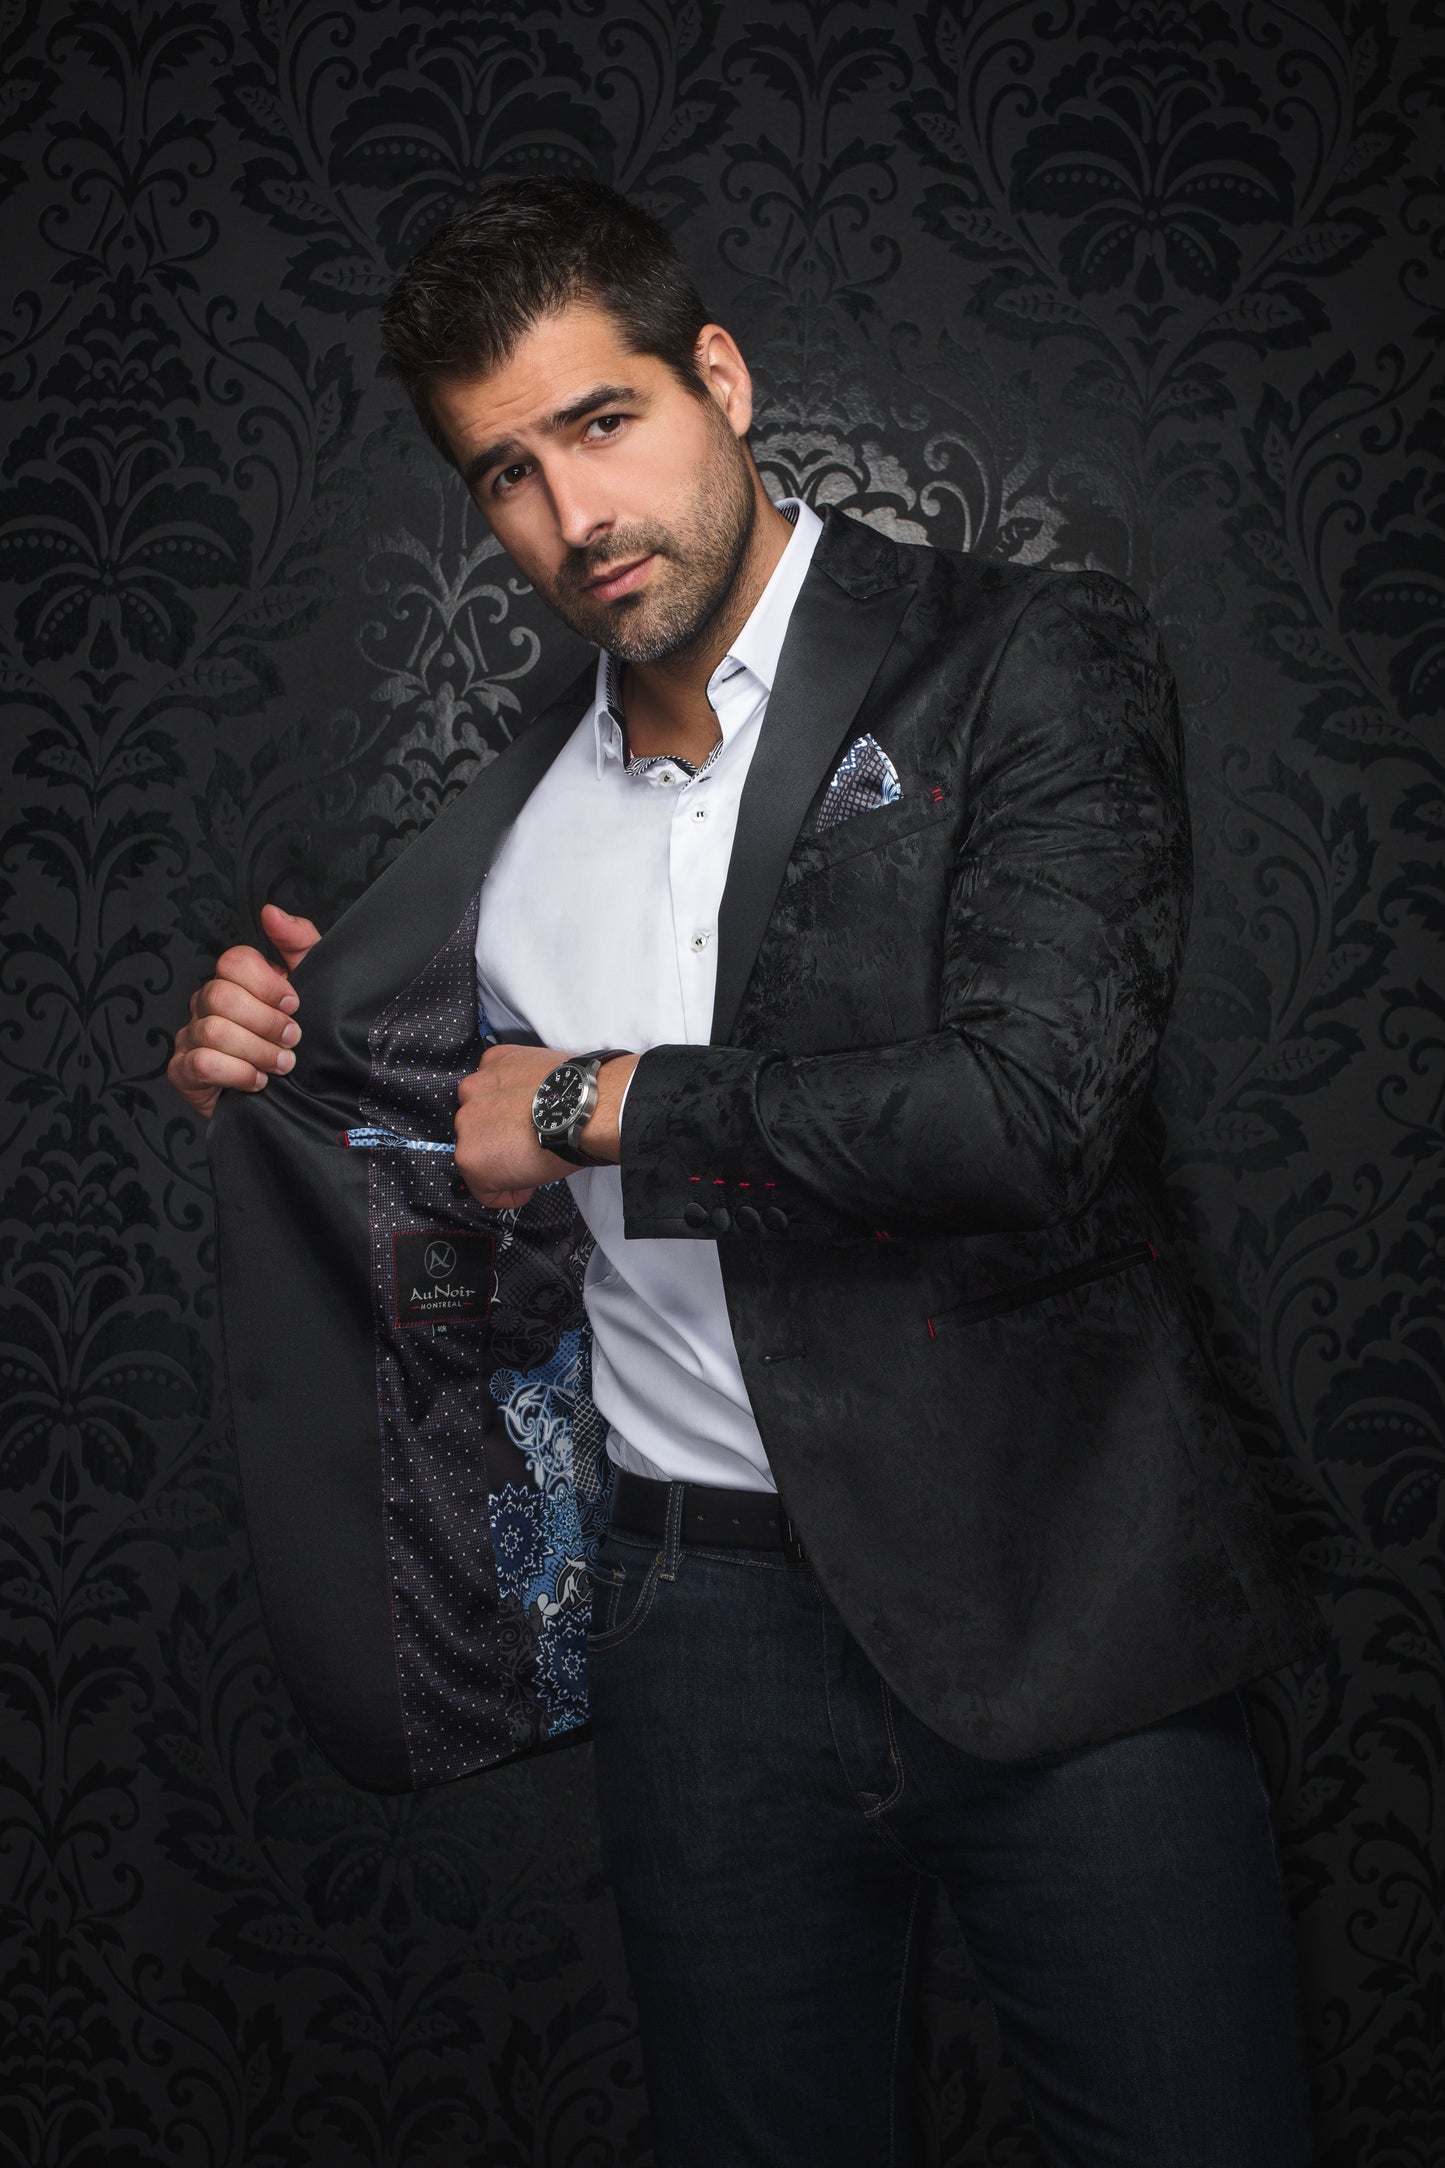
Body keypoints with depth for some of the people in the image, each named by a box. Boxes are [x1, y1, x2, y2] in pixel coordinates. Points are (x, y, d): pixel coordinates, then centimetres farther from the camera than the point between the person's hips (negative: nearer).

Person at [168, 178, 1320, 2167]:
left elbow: (1033, 1101, -20)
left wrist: (592, 1104, -10)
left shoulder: (1033, 659, -5)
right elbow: (463, 1270, 23)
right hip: (697, 1633, 5)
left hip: (1058, 1616, -4)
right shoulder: (521, 818, 11)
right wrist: (275, 1062, 3)